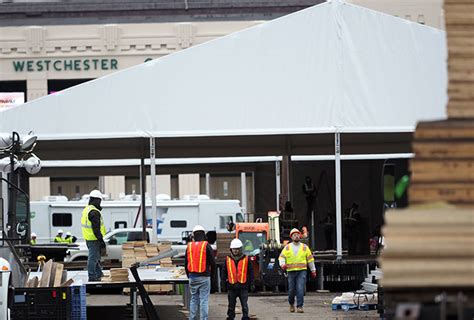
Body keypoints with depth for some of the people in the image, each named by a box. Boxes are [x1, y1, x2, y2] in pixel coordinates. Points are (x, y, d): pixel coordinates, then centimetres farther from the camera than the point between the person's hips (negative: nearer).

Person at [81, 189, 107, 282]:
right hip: (94, 239, -10)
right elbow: (96, 228, -24)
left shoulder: (86, 210, 14)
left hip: (88, 238, 10)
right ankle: (92, 277, -1)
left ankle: (99, 274, 29)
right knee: (93, 258, -5)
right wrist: (101, 241, -20)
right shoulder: (94, 212, -20)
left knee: (96, 257, 20)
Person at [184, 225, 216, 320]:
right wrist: (211, 274, 11)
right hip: (204, 277, -4)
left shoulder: (189, 246, 5)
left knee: (194, 299, 12)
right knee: (204, 300, -3)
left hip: (192, 277, 4)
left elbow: (186, 264, 11)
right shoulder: (207, 246, -8)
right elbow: (213, 263, -6)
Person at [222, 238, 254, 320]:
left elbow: (251, 272, 5)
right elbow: (224, 271, 13)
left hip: (243, 286, -2)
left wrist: (251, 283, 4)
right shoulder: (228, 260, 5)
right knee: (231, 305, 10)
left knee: (244, 305, 1)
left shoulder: (246, 259, 1)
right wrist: (224, 280, 4)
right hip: (231, 286, 2)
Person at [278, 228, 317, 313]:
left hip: (302, 271, -1)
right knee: (291, 290, 6)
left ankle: (299, 306, -12)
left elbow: (310, 259, 13)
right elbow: (281, 257, 0)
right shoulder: (287, 247, 8)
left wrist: (313, 270, 13)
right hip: (291, 271, 1)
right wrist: (282, 264, -21)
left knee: (300, 289, -13)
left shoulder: (304, 247, 8)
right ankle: (291, 304, 30)